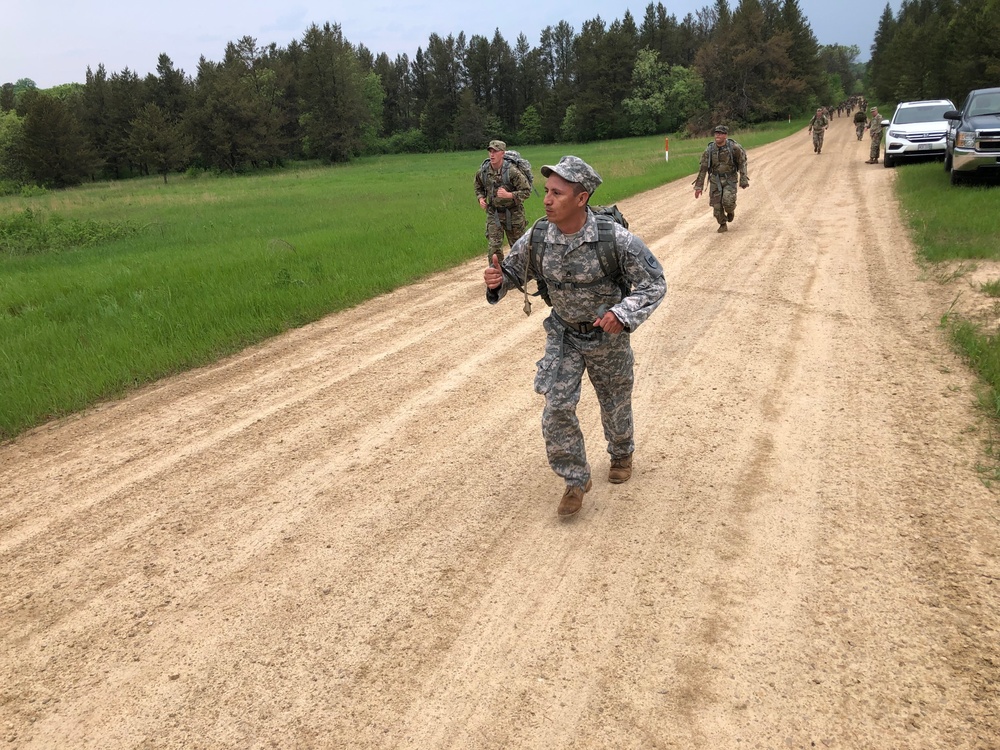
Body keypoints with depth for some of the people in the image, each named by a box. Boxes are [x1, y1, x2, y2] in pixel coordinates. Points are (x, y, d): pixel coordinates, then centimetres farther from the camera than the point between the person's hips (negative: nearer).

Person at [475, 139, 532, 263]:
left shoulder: (512, 171, -19)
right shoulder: (483, 172, -5)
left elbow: (526, 191, -17)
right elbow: (479, 187, 16)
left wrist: (508, 195, -30)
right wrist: (481, 198, -5)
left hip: (513, 214, -2)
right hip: (493, 214, 3)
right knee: (494, 246, -6)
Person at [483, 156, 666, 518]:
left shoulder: (614, 238, -28)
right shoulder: (537, 237, -17)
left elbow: (654, 283, -19)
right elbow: (514, 271, 0)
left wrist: (623, 314, -35)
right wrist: (497, 281, -24)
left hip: (607, 335, -2)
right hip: (563, 334, 2)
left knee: (615, 404, 18)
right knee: (557, 407, -8)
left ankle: (622, 453, 50)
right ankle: (576, 480, 11)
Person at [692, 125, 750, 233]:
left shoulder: (734, 147, -14)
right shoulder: (709, 150, -8)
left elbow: (742, 163, -3)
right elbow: (703, 168, -3)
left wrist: (744, 180, -6)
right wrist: (699, 186, -4)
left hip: (730, 180, -2)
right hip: (715, 180, 2)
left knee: (728, 201, -20)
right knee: (717, 205, -1)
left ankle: (731, 210, 17)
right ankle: (723, 225, 22)